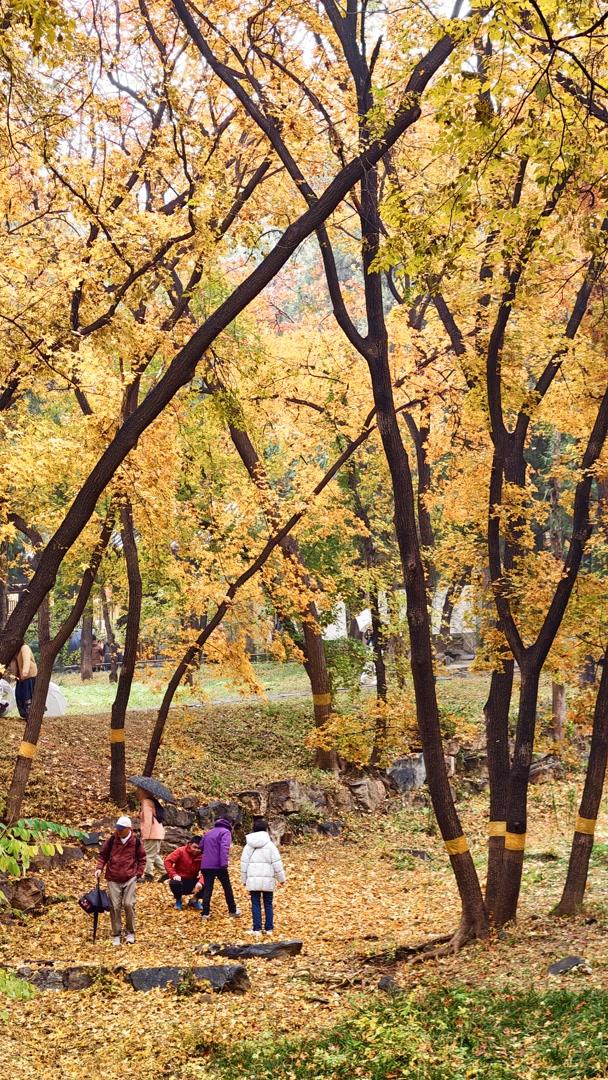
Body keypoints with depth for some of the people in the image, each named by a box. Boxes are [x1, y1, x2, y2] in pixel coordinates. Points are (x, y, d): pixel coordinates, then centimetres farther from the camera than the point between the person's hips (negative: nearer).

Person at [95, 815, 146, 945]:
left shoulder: (136, 841, -3)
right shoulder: (112, 839, -3)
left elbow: (141, 858, 8)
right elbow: (103, 855, 8)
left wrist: (138, 873, 1)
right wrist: (99, 868, -5)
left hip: (130, 879, -1)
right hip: (113, 879, 1)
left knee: (129, 904, -8)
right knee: (115, 907, 1)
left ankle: (130, 933, 11)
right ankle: (116, 935, 14)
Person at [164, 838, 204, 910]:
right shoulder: (181, 851, -13)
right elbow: (168, 861, -18)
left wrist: (200, 882, -37)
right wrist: (174, 875, -30)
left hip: (193, 881, 2)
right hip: (180, 879, -2)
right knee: (174, 883, -37)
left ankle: (194, 901, 9)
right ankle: (178, 900, 0)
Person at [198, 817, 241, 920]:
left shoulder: (209, 833, 22)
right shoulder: (225, 832, -2)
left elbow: (201, 847, 21)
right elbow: (224, 847, -18)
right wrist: (224, 863, -25)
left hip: (206, 865, 5)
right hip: (218, 865, -5)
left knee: (207, 888, 5)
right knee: (227, 887, 9)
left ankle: (205, 913, -1)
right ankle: (233, 911, 16)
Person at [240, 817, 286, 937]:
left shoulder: (248, 846, 4)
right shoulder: (270, 845, -4)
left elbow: (244, 864, 6)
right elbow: (277, 864, -5)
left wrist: (244, 880, 14)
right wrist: (281, 879, 5)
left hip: (253, 880, 1)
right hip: (268, 880, -1)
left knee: (255, 904, 4)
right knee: (268, 904, 9)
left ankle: (257, 929, 0)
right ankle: (269, 928, 11)